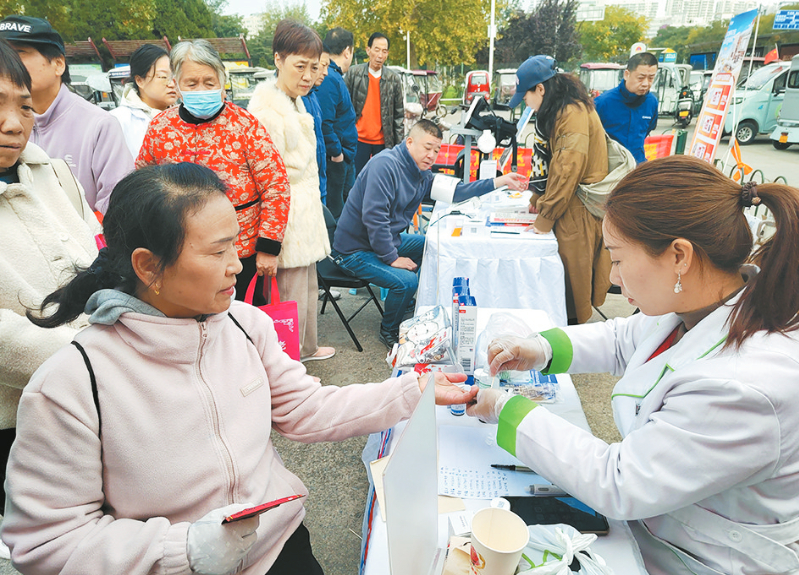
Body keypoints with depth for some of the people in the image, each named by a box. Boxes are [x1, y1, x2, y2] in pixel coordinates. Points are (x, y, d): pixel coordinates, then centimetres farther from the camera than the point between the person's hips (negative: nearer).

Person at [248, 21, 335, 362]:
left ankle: (305, 349, 41)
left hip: (305, 215, 10)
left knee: (308, 286, 22)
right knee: (290, 296, 0)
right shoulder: (266, 109, -18)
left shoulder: (296, 102, 13)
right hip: (288, 221, -10)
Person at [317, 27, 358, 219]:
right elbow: (324, 123, -28)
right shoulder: (329, 79, -19)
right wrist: (336, 153, -19)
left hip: (344, 159, 11)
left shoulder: (334, 76, 14)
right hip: (335, 160, -11)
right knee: (334, 211, -1)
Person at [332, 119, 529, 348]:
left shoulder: (421, 175, 5)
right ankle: (388, 331, 1)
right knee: (406, 281, -28)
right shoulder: (386, 164, -23)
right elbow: (374, 217, -29)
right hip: (355, 249, -9)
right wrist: (392, 258, -25)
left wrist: (500, 181, 4)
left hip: (388, 239, 9)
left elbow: (453, 192, 9)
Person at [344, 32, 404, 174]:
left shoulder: (394, 80, 5)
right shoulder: (353, 73, 2)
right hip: (358, 139, -1)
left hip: (383, 142, 1)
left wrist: (399, 145, 3)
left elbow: (399, 116, 7)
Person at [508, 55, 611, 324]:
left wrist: (544, 219, -17)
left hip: (576, 209, -9)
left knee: (571, 268, 0)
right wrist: (538, 197, 14)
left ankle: (572, 322, 13)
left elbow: (567, 170, -22)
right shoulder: (556, 110, 14)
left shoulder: (574, 113, -18)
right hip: (562, 202, 9)